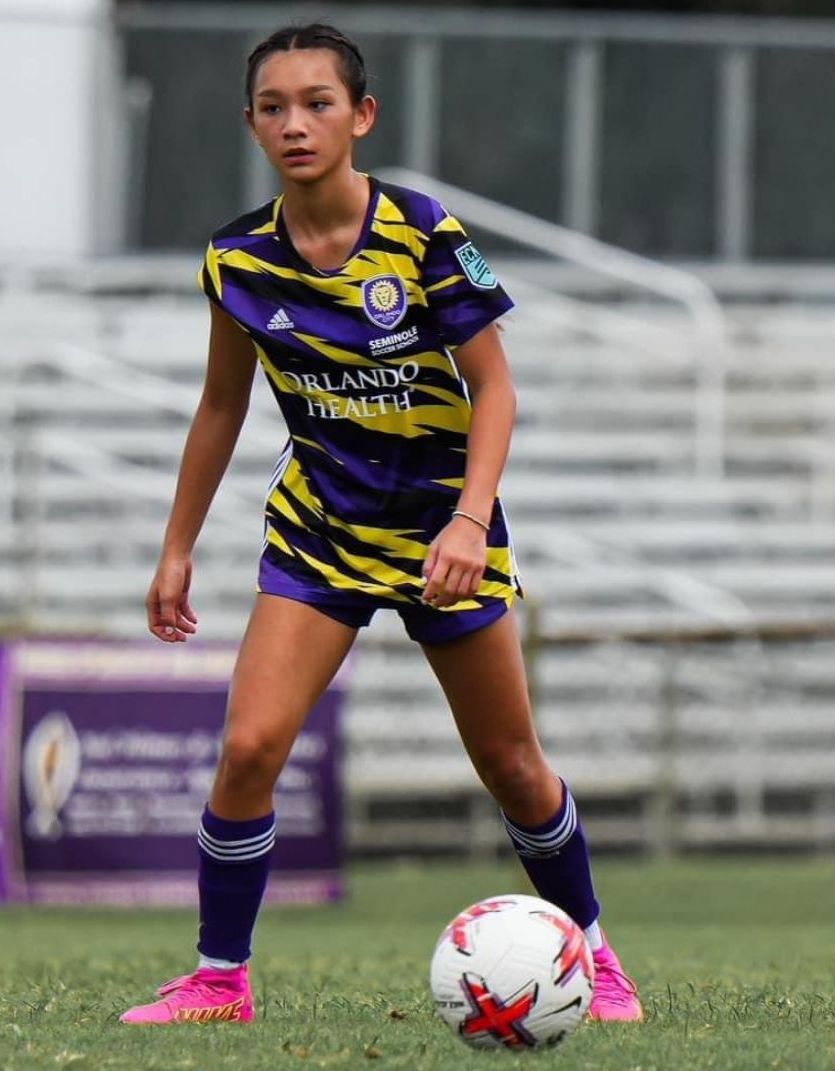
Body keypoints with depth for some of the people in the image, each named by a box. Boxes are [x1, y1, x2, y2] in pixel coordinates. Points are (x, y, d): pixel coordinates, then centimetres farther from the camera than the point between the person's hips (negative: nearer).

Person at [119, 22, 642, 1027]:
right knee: (249, 746, -15)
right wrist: (176, 552, 10)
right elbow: (222, 406, 8)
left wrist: (469, 521, -26)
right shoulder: (237, 259, -7)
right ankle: (218, 979, -2)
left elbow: (493, 386, -13)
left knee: (512, 766, 8)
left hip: (441, 529, -2)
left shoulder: (423, 234, -17)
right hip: (318, 528, 2)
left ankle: (591, 953, 30)